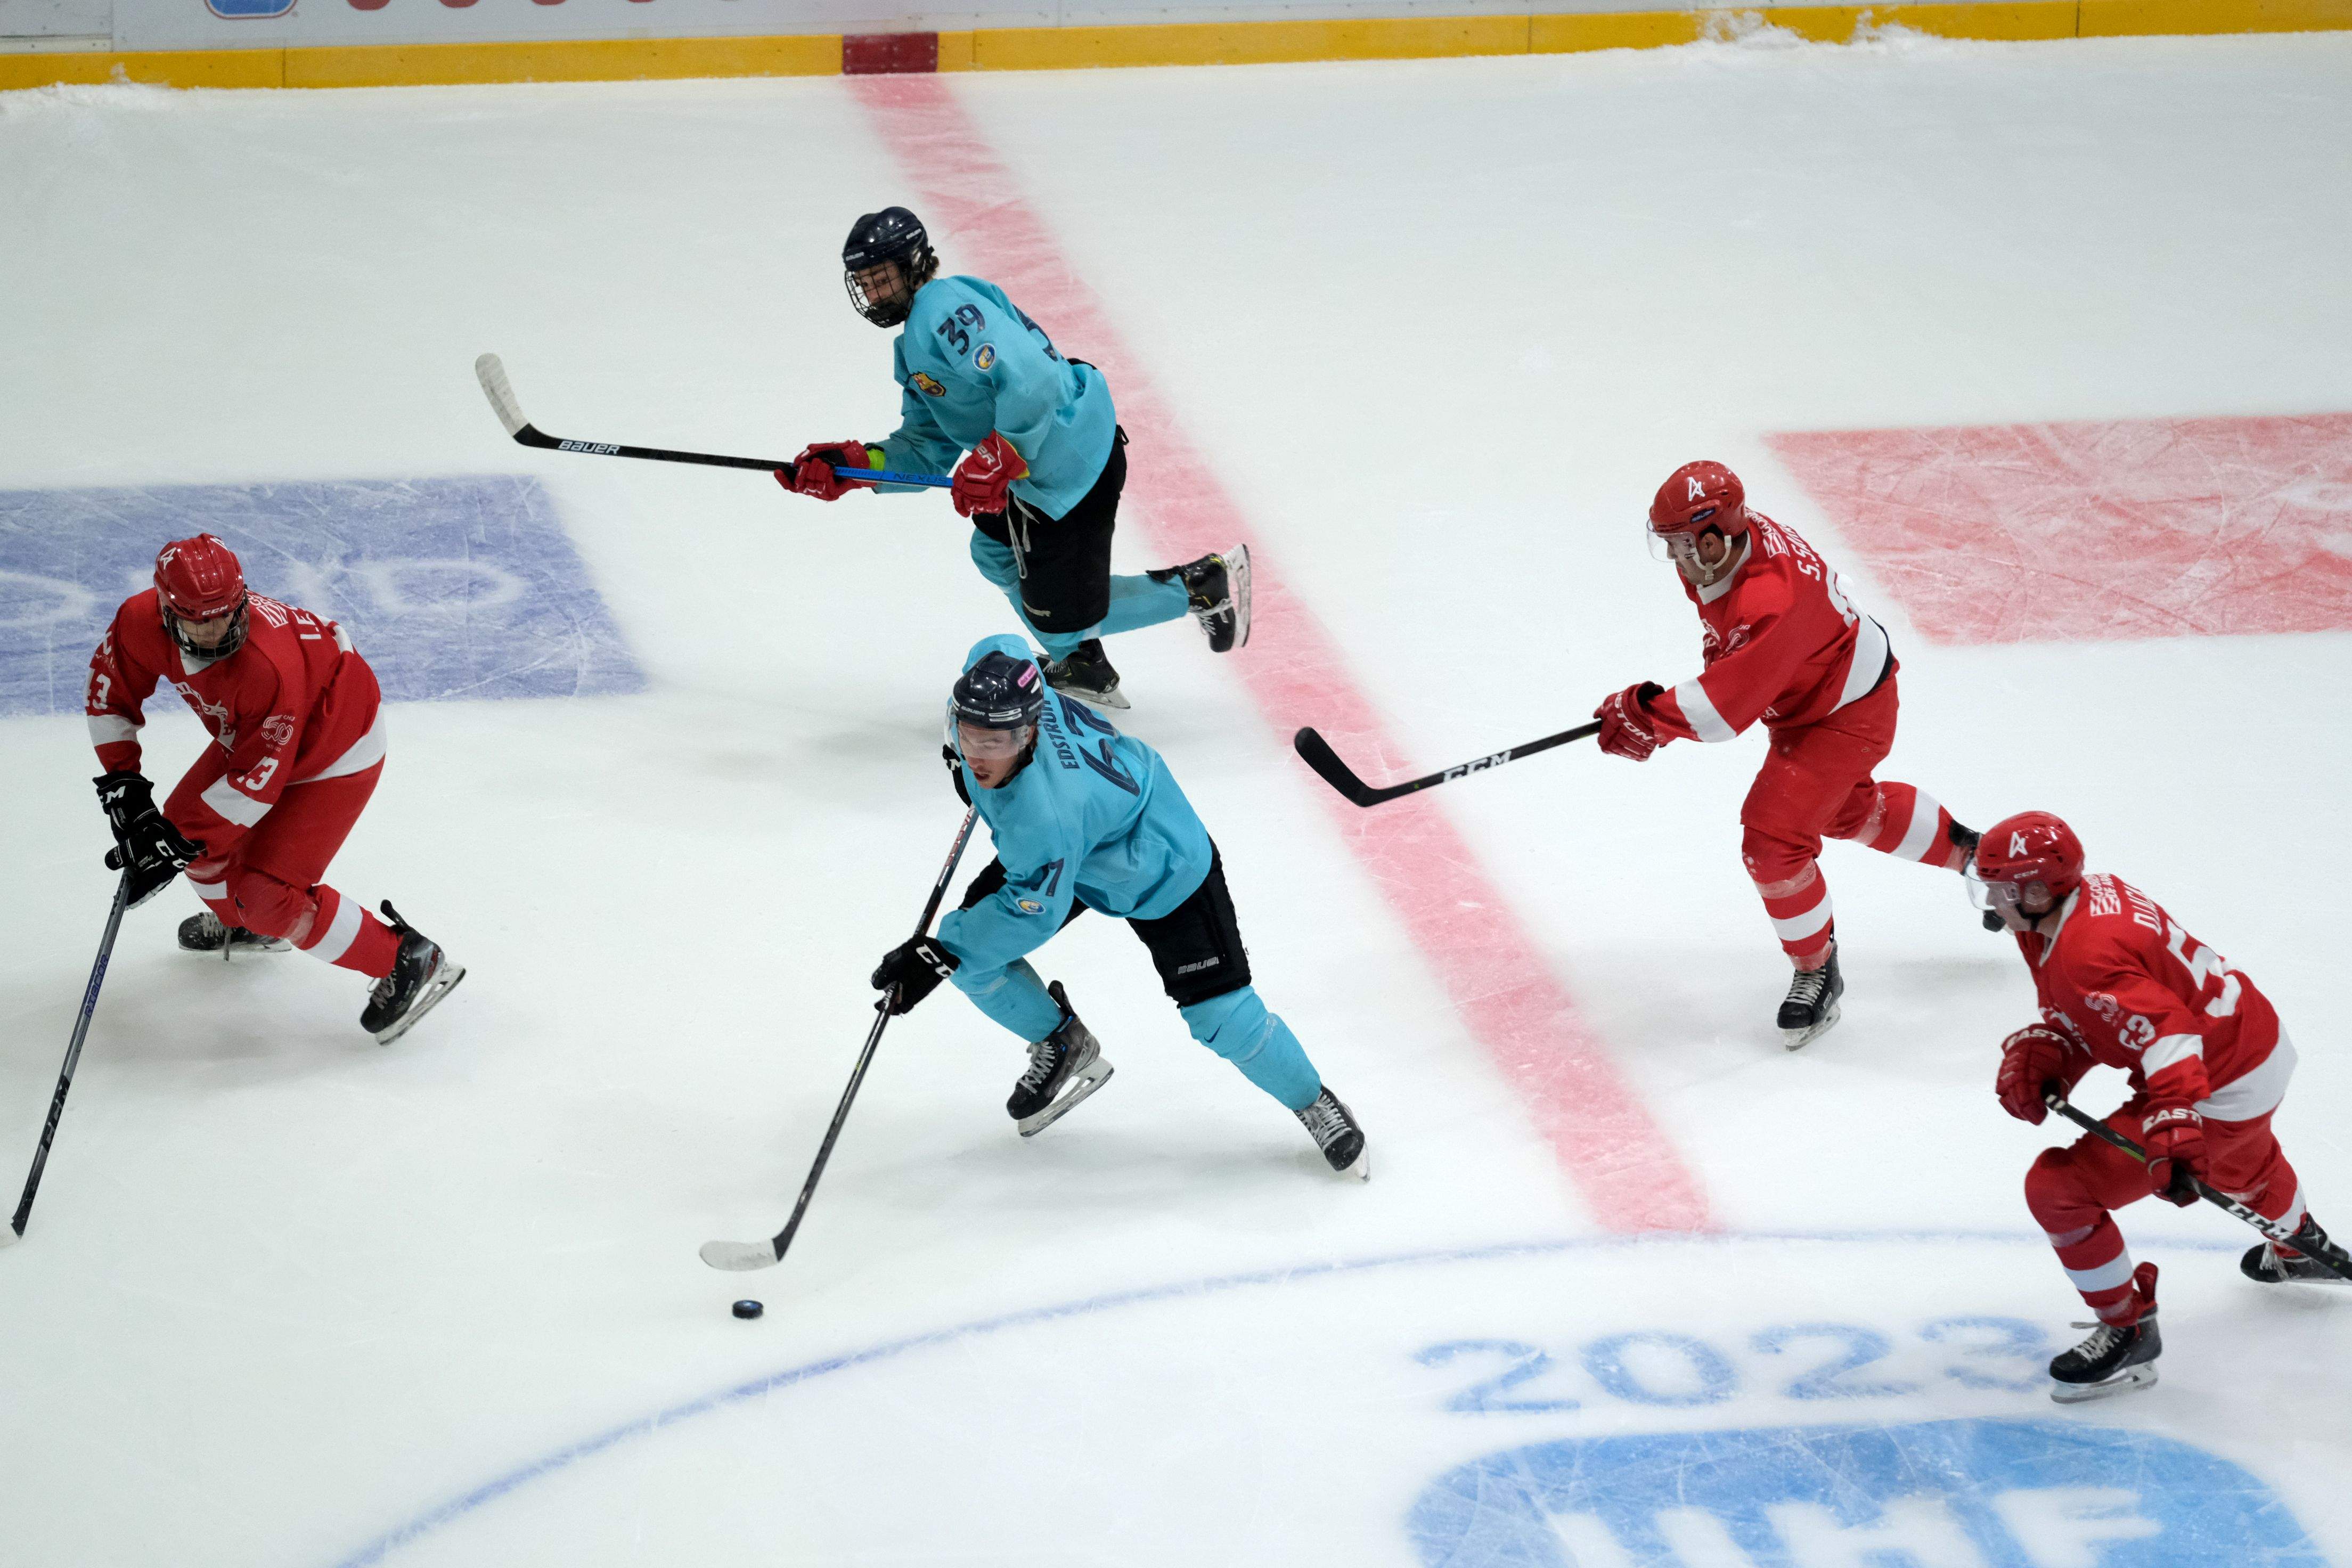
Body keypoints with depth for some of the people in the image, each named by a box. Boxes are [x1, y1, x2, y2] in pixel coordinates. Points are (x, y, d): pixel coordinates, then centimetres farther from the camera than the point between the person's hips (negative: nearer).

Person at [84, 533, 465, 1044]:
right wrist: (121, 780, -9)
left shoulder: (271, 665, -42)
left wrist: (177, 846, -30)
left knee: (270, 894, -13)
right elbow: (110, 688, -1)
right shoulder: (142, 621, -22)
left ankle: (410, 961, -1)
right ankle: (244, 927, 44)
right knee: (184, 819, 16)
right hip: (250, 734, 8)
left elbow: (258, 779, -34)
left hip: (337, 751, -8)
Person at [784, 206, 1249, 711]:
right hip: (1034, 462, 11)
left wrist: (995, 463, -30)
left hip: (1073, 467, -11)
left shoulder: (943, 308, -20)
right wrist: (852, 465, 2)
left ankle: (1204, 584, 11)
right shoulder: (912, 347, 16)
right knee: (996, 554, 33)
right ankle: (1082, 670, 46)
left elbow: (1033, 380, -31)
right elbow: (928, 447, 14)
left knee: (1060, 620, 1)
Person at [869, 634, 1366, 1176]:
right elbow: (1000, 649, -1)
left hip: (1161, 866, -8)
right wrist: (958, 750, 10)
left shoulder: (1044, 815, -46)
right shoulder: (995, 671, -27)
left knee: (1222, 1017, -10)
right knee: (970, 958, -4)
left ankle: (1314, 1104, 19)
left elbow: (1035, 911, -34)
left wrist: (944, 952, -30)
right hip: (1062, 848, 8)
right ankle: (1063, 1048, 24)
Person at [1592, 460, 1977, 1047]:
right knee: (1848, 807, 31)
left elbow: (1729, 704, -39)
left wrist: (1650, 716, -33)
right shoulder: (1737, 536, -13)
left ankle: (1818, 974, 7)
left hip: (1847, 713, -10)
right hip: (1807, 694, 10)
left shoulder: (1770, 601, -41)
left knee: (1771, 836, -14)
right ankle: (1967, 851, 52)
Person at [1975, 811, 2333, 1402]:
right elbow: (2079, 1017, 7)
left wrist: (2173, 1132, -49)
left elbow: (2168, 1034, -40)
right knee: (2238, 1159, 43)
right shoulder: (2092, 894, -1)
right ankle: (2302, 1247, 72)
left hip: (2221, 1095, -10)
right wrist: (2035, 1055, -10)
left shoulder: (2084, 958, -31)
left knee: (2057, 1188, -10)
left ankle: (2129, 1333, 6)